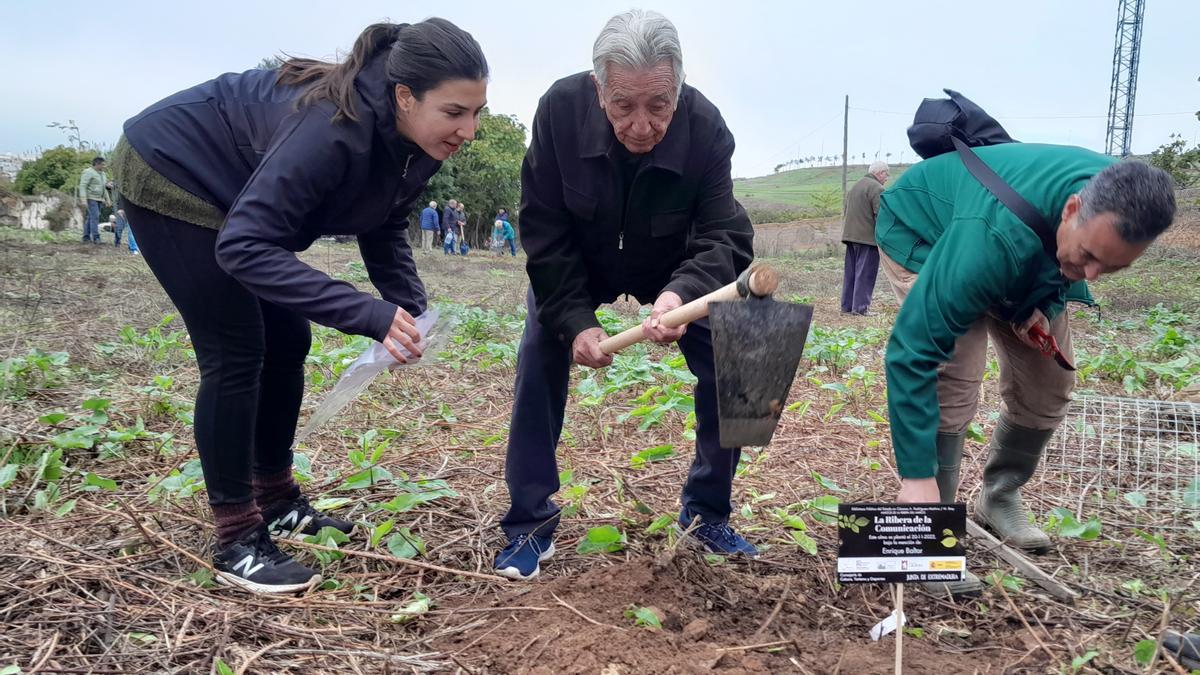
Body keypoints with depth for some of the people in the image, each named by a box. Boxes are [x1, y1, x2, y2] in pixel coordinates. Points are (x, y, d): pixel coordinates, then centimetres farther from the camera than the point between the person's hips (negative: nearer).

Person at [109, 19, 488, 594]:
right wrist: (370, 315, -45)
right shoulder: (334, 128, -38)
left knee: (287, 345, 6)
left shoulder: (414, 141, -14)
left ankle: (277, 503, 22)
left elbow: (384, 228, -1)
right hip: (169, 174, -8)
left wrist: (410, 311, -18)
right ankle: (235, 544, 1)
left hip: (235, 192, 8)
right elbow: (243, 247, -41)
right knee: (235, 354, -10)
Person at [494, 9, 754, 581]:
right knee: (540, 361, -14)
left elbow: (725, 237, -30)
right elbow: (543, 233, -22)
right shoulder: (559, 111, -30)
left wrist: (682, 293, -52)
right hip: (574, 267, 0)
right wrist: (574, 319, -30)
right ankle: (530, 523, 3)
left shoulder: (706, 128, -31)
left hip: (676, 272, 0)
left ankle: (706, 513, 12)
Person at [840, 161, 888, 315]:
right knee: (865, 273, -5)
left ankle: (846, 306, 12)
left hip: (850, 235, 8)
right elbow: (880, 216, -16)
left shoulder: (855, 186, 19)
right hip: (868, 237, -8)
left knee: (850, 272, 10)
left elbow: (847, 211, 22)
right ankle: (860, 307, -7)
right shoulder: (876, 188, -10)